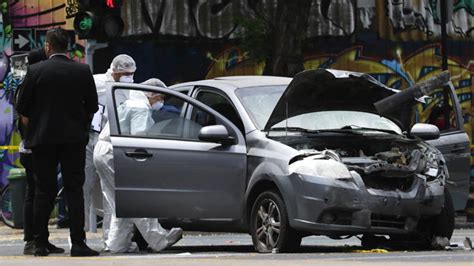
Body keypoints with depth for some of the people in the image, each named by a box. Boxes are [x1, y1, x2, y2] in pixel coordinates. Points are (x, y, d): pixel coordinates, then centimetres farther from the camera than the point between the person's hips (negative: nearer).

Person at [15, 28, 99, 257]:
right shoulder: (82, 71, -2)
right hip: (74, 138, 0)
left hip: (43, 137, 0)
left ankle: (40, 244, 6)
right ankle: (78, 244, -4)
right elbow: (92, 105, 5)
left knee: (44, 192, 6)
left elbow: (22, 108, -1)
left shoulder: (36, 71, -6)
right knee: (74, 190, 3)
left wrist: (29, 121, 18)